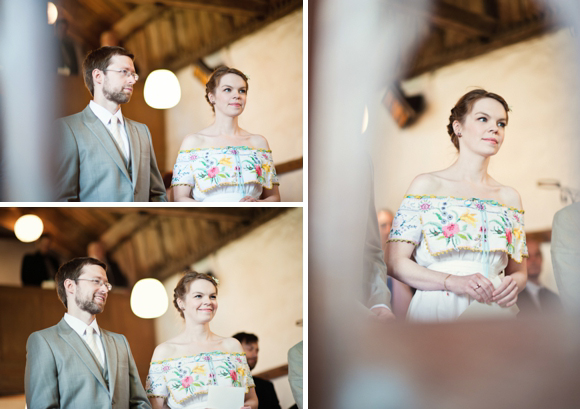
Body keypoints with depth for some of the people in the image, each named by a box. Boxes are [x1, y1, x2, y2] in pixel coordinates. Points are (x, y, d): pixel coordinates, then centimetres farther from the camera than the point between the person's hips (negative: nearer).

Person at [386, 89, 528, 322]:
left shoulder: (510, 197, 15)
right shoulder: (427, 186, 3)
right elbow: (395, 262, -3)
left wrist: (514, 284, -4)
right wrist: (452, 281, -16)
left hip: (493, 310, 3)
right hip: (437, 310, -3)